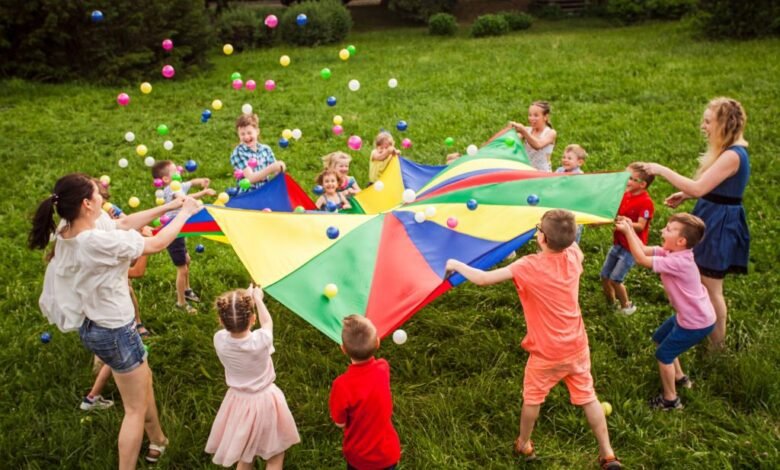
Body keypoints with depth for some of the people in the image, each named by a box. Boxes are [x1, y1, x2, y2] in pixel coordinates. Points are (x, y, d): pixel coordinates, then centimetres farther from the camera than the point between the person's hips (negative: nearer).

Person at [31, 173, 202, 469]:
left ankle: (157, 442, 50)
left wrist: (168, 206, 3)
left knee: (144, 380, 30)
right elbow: (157, 244, -20)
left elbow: (124, 223, 3)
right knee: (136, 408, 8)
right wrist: (184, 213, -4)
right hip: (114, 331, -10)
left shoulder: (67, 234, -7)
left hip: (93, 326, 10)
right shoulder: (97, 241, -32)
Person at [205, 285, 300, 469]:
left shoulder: (219, 340, -22)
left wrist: (244, 297, 15)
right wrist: (257, 298, 12)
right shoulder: (261, 340, -29)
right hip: (265, 402, -3)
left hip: (239, 403, 3)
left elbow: (232, 324, 3)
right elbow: (267, 321, -4)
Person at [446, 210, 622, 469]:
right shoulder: (574, 256, -11)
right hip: (576, 347, 4)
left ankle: (524, 445, 39)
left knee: (532, 398, 19)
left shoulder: (529, 267, -25)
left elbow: (483, 279, -24)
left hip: (547, 353, -4)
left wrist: (456, 265, -10)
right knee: (588, 397, 16)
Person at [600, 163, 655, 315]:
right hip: (618, 243, 8)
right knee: (604, 275, 11)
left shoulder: (646, 202, -20)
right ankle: (610, 304, 31)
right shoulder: (625, 195, 3)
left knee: (615, 279, -8)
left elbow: (640, 226, -26)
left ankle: (626, 306, 14)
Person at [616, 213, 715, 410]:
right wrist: (629, 229, -15)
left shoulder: (678, 262, -32)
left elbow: (641, 259, -32)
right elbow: (645, 250, -3)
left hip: (697, 322, -9)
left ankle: (670, 400, 20)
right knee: (660, 339, 25)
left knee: (663, 354, 3)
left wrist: (627, 232, -28)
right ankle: (679, 377, 43)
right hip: (689, 315, 9)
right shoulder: (671, 251, -5)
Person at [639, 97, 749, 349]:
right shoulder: (729, 151, 8)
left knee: (711, 288, 3)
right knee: (705, 285, 21)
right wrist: (685, 195, 7)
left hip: (720, 225, -10)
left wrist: (662, 170, -23)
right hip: (713, 220, 10)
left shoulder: (732, 156, -25)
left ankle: (717, 343, 19)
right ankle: (708, 331, 38)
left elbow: (698, 188, -30)